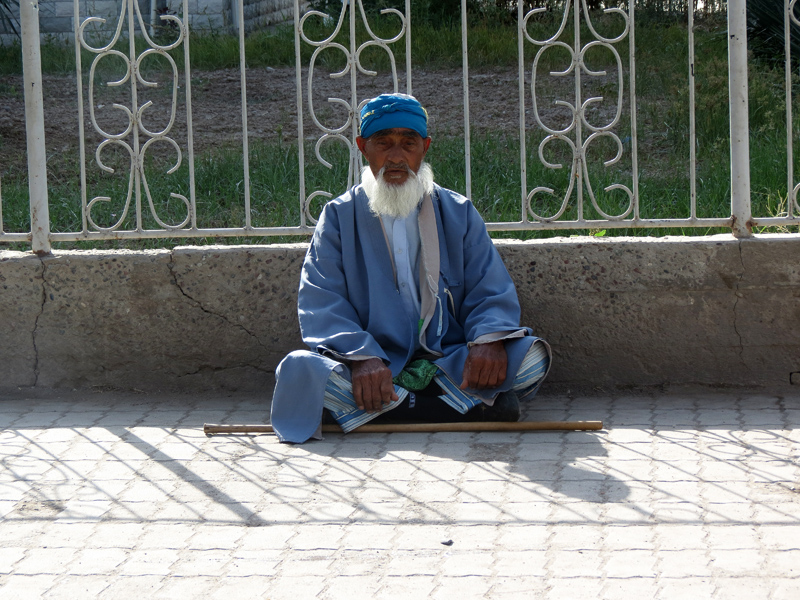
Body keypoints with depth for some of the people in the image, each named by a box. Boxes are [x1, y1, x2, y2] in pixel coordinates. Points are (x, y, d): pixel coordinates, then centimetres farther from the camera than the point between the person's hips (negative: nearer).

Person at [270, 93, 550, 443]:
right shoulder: (339, 216, 10)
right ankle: (475, 405, -30)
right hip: (372, 369, -1)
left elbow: (491, 292, 7)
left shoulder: (458, 213, 15)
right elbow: (321, 304, -3)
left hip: (448, 364, 1)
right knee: (300, 372, -34)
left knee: (531, 358, -24)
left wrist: (491, 339, -18)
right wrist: (360, 356, -23)